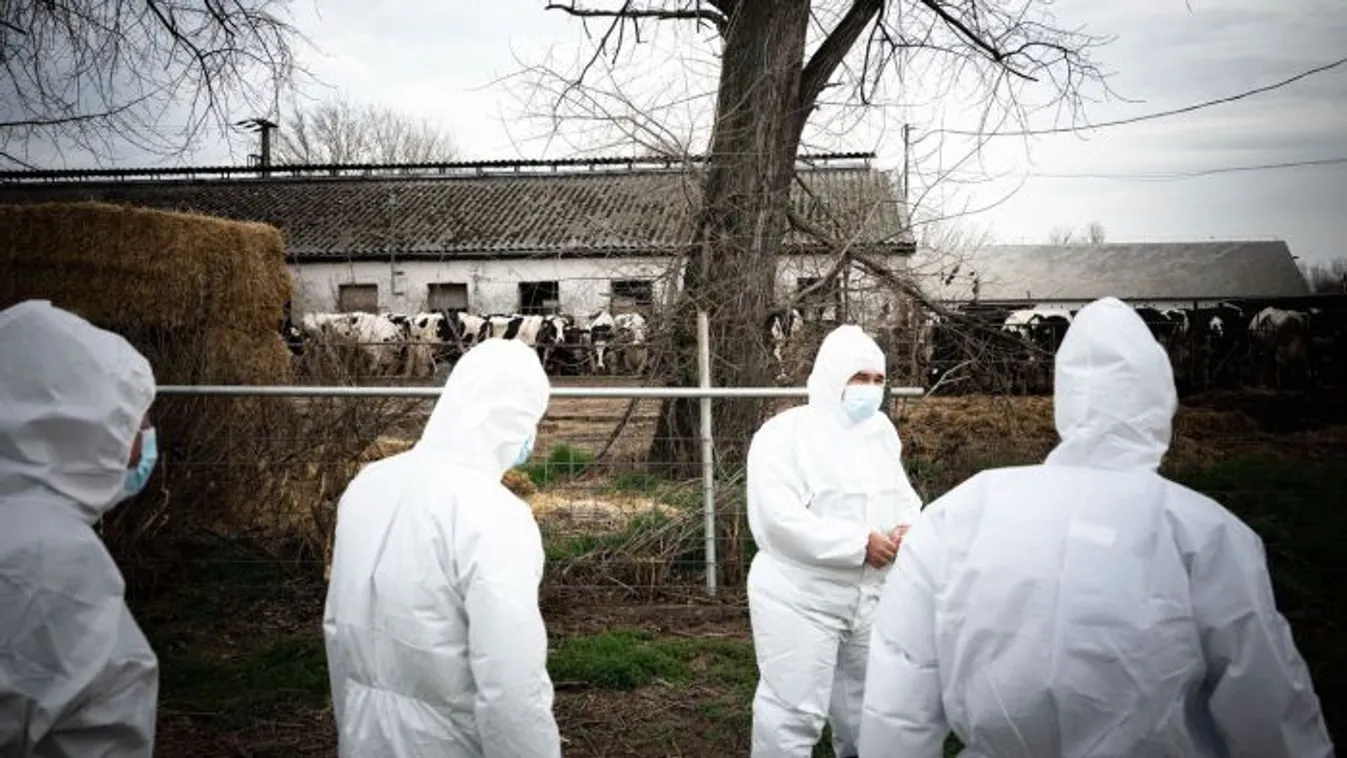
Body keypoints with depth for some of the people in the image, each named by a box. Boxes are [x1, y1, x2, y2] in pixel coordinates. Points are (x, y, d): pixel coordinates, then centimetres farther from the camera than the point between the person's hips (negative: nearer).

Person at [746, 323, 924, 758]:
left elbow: (902, 496, 14)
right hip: (799, 599, -7)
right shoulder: (785, 433, -14)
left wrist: (906, 530, -10)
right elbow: (779, 517, -24)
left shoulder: (881, 431, 9)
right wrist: (860, 543, -24)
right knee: (793, 711, -3)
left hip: (871, 597, 7)